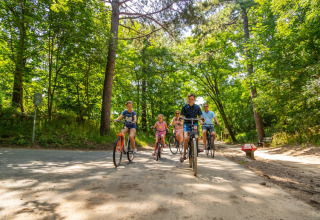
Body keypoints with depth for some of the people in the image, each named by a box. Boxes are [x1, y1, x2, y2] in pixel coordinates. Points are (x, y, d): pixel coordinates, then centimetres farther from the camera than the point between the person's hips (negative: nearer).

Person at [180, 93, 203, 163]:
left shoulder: (197, 107, 6)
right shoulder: (185, 107, 2)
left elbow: (200, 116, 8)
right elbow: (182, 116, 2)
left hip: (195, 124, 2)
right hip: (187, 124, -2)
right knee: (186, 138, -20)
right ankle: (184, 155, -9)